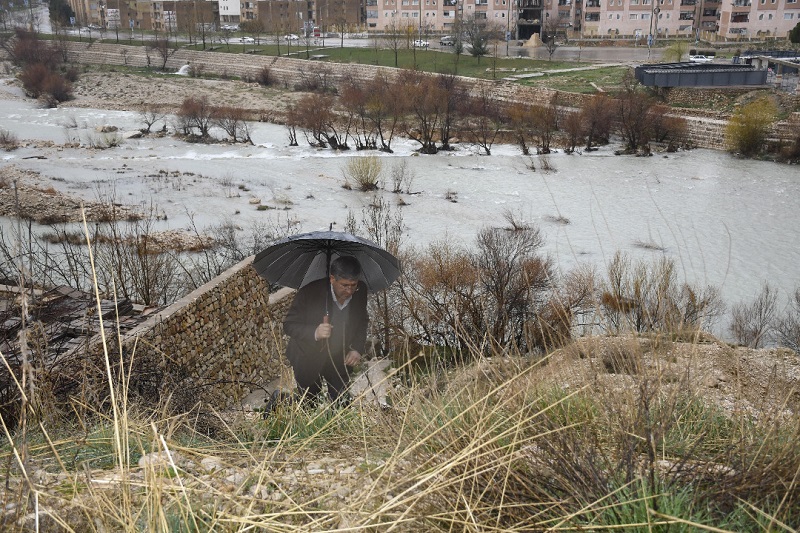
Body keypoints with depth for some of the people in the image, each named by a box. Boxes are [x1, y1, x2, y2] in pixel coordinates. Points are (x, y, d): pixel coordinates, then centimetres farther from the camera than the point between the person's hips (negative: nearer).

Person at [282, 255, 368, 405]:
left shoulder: (360, 291, -14)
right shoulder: (309, 292, -27)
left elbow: (362, 322, 3)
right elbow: (289, 325, -21)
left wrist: (357, 348, -12)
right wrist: (314, 333, -40)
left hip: (340, 359, 3)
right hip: (308, 358, -3)